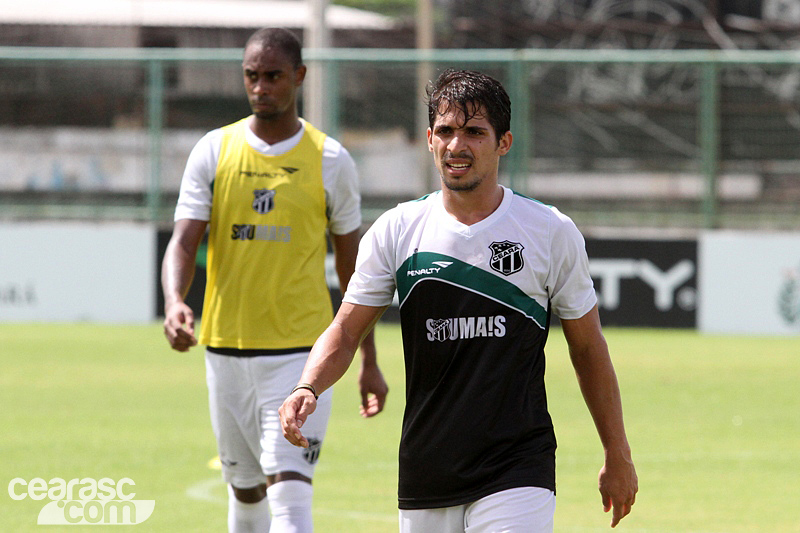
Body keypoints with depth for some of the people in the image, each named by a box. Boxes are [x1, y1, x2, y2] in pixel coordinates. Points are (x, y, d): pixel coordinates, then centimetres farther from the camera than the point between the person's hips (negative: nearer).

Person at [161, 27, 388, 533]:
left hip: (301, 353, -3)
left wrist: (370, 363, 10)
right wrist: (174, 301, -25)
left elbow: (351, 264, 8)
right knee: (245, 490, 14)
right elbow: (183, 243, -3)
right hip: (227, 348, 3)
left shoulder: (330, 160, 0)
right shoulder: (214, 151, 3)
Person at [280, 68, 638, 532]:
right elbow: (346, 332, 7)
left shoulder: (552, 233, 0)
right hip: (425, 475, 3)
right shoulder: (396, 231, 4)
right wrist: (308, 388, -14)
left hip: (518, 476, -3)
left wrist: (618, 456, 11)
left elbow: (588, 348, 8)